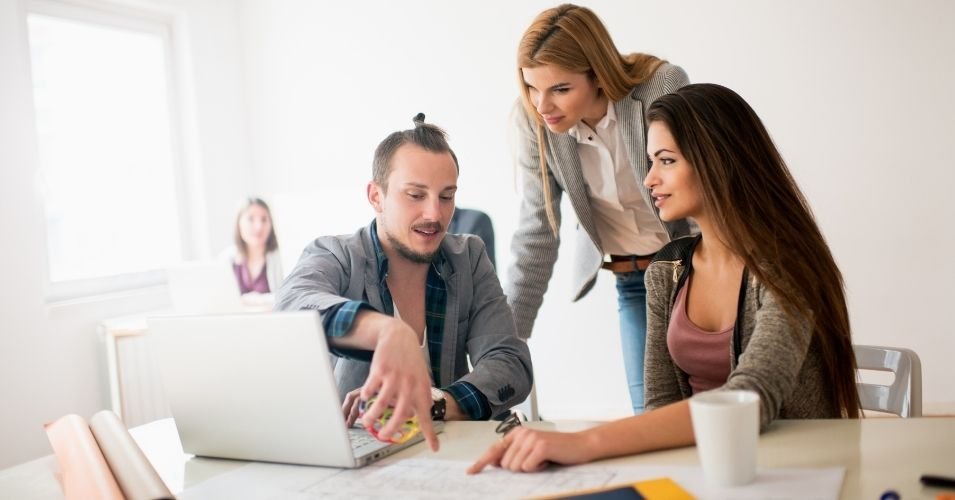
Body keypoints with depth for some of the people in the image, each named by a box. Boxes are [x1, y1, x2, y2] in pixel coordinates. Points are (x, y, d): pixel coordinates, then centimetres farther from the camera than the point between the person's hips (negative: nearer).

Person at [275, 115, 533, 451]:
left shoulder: (469, 259, 2)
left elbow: (513, 365, -8)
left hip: (444, 447, 3)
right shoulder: (334, 257, -7)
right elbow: (295, 307, -29)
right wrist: (388, 330, -47)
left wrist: (430, 403, -25)